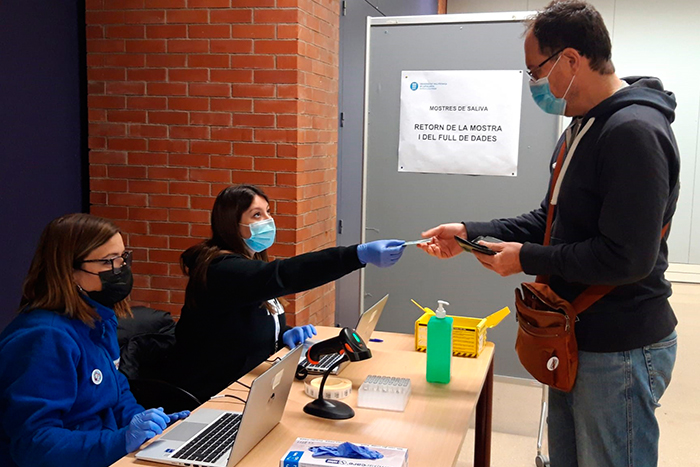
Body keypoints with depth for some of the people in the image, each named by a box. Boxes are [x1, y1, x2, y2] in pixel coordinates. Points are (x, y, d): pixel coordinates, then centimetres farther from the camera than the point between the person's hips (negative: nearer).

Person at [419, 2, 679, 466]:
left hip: (620, 351, -10)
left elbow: (626, 258, -27)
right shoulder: (583, 127, 10)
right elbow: (552, 220, 15)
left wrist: (527, 259, -16)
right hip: (577, 339, 10)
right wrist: (469, 233, 5)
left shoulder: (634, 132, -22)